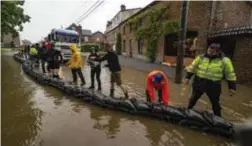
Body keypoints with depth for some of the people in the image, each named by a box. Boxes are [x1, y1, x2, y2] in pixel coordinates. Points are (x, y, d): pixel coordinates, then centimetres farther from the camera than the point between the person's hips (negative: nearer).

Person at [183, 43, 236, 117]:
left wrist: (232, 87, -2)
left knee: (215, 103, 12)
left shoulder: (224, 60, -8)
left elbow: (230, 74, -3)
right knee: (193, 98, 17)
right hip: (199, 82, 2)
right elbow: (192, 68, 2)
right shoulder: (201, 57, -3)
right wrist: (187, 78, -1)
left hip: (213, 85, -2)